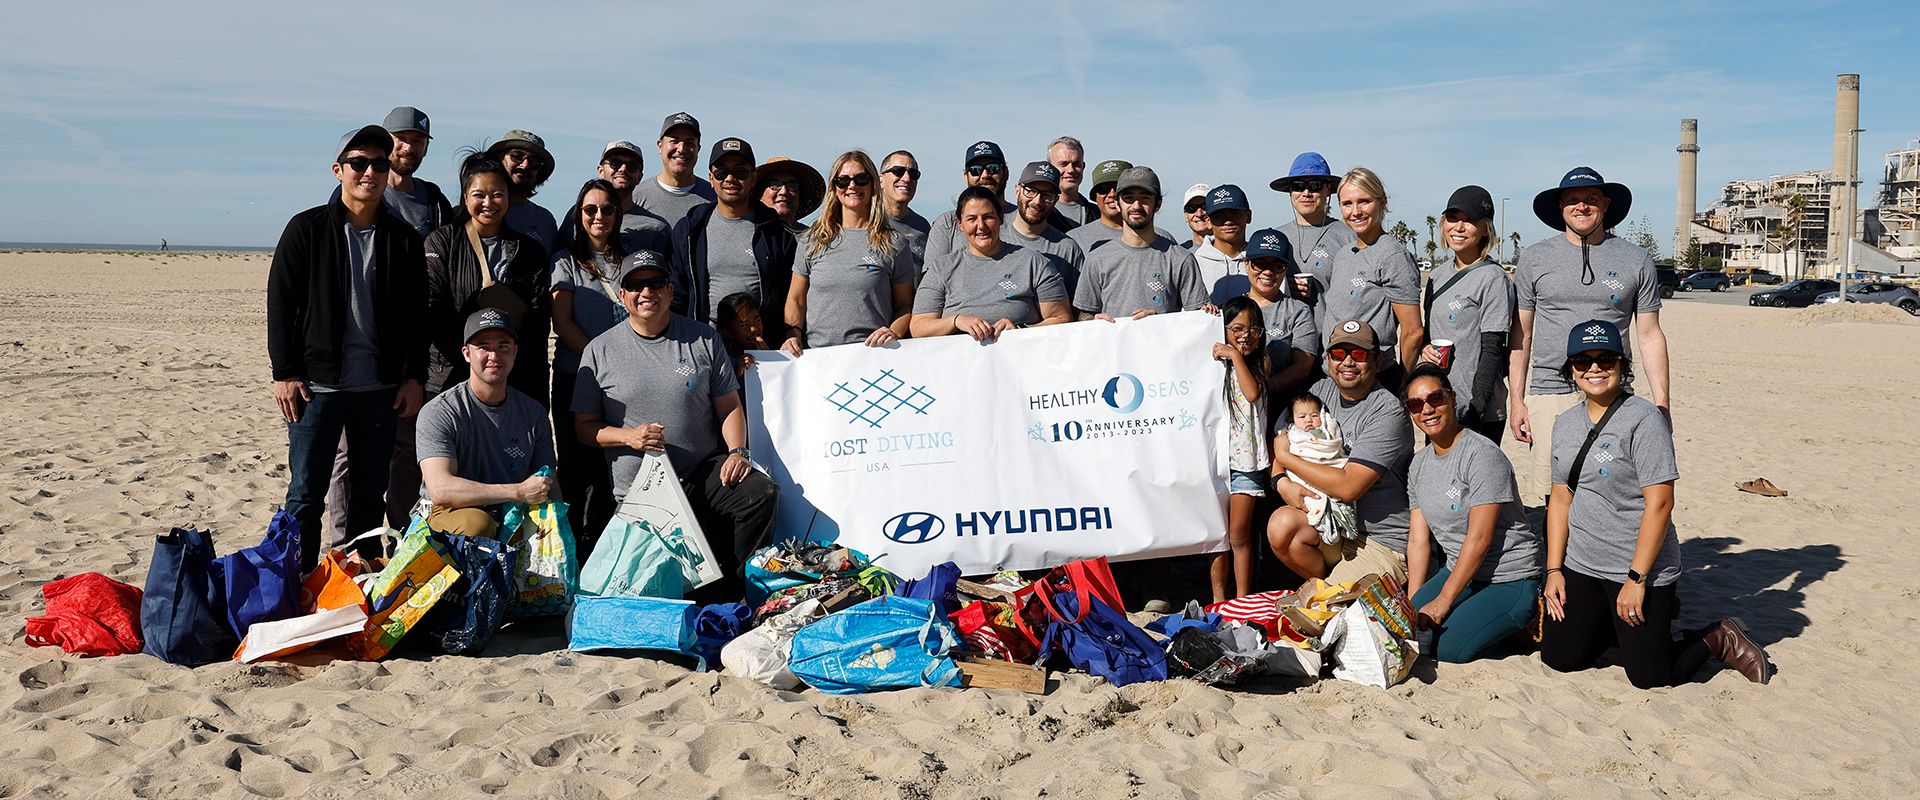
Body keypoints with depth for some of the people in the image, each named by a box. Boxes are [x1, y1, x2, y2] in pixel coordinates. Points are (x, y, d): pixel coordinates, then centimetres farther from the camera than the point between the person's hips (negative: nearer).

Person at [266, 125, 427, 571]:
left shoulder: (403, 238, 8)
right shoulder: (308, 229, 0)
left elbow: (417, 313, 11)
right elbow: (280, 303, -1)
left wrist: (415, 376, 5)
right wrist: (284, 373, -6)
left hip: (381, 387, 3)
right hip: (317, 383, -3)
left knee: (370, 493, 9)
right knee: (307, 493, 0)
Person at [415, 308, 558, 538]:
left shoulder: (533, 412, 9)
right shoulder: (438, 413, -8)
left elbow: (549, 485, 11)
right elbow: (440, 490, -21)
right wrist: (520, 492, -24)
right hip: (450, 514, -3)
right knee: (475, 523, -37)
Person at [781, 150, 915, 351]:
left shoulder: (893, 244, 10)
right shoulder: (813, 240, 15)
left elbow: (904, 305, 12)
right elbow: (796, 301, 17)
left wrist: (894, 332, -7)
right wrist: (793, 334, -1)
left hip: (871, 355, -2)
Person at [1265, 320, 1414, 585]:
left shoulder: (1388, 413, -19)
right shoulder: (1321, 390, 4)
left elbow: (1348, 486, -25)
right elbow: (1282, 437, 10)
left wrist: (1286, 458, -15)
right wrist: (1282, 482, -12)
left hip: (1381, 541, -7)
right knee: (1281, 525, -22)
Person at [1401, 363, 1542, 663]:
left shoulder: (1482, 455, -18)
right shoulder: (1419, 465, 6)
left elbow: (1479, 539, -20)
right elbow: (1418, 539, 5)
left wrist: (1443, 601, -18)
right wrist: (1412, 604, -5)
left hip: (1510, 580, -7)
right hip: (1460, 571, 7)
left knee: (1448, 648, -22)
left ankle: (1519, 623, 3)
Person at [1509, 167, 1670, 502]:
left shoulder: (1636, 261, 9)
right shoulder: (1534, 258, 10)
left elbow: (1650, 336, 10)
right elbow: (1521, 334, 11)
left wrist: (1662, 404, 3)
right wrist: (1516, 400, 5)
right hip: (1550, 395, 0)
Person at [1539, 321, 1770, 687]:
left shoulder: (1643, 420, -15)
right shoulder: (1566, 423, 7)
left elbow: (1659, 503, -18)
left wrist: (1636, 579, -20)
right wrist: (1554, 569, 5)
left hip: (1642, 570, -6)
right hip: (1581, 567, 6)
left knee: (1650, 677, -3)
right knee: (1558, 658, 4)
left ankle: (1721, 639, 24)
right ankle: (1618, 625, 30)